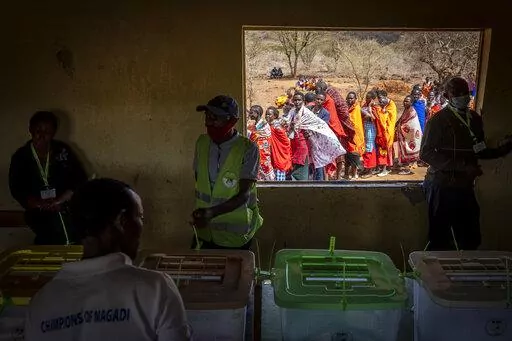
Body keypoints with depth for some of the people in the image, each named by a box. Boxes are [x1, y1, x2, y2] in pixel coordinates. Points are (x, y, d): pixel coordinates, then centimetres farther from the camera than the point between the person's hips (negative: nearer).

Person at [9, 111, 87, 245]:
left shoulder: (63, 150, 5)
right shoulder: (20, 157, 5)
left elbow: (80, 179, 2)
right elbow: (17, 190, 2)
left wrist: (59, 201, -13)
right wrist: (43, 205, -14)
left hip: (69, 209, 1)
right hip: (41, 215, -1)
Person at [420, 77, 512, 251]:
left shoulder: (475, 119, 12)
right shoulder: (438, 120, -8)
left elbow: (479, 151, 20)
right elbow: (426, 153, -16)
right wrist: (462, 167, -22)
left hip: (465, 187, 6)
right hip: (442, 186, -6)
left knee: (471, 240, 10)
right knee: (440, 240, 0)